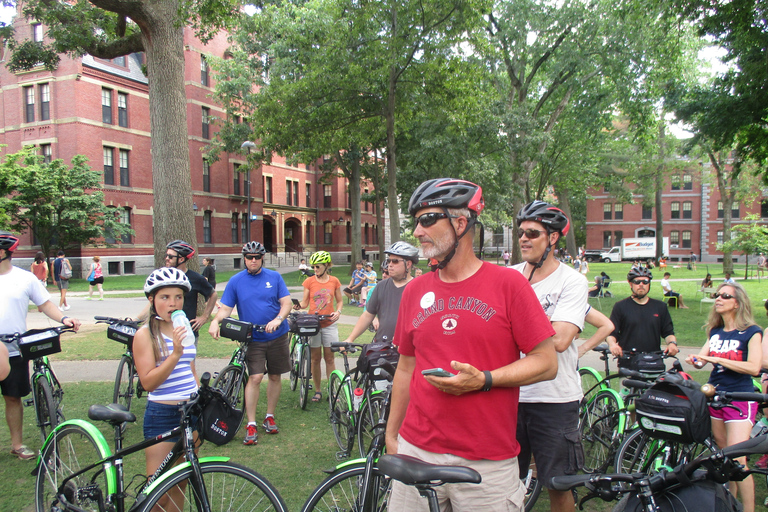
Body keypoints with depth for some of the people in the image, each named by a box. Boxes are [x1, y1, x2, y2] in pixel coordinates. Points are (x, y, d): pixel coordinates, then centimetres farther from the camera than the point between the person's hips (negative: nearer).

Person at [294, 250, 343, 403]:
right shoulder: (309, 282, 0)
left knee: (330, 358, 5)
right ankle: (317, 390, 17)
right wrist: (298, 305, -19)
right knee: (315, 359, 6)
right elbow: (305, 302, 3)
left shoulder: (334, 281, 2)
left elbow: (339, 301, 10)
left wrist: (338, 312, -9)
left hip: (329, 324, 0)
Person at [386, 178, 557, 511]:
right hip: (417, 452, 4)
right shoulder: (414, 290, 5)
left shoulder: (507, 283, -7)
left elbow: (546, 362, -6)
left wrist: (483, 380, -19)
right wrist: (391, 437, 14)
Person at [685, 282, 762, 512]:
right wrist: (695, 359, -17)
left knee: (737, 460, -11)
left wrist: (717, 359, -21)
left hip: (740, 400, -6)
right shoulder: (714, 331, 11)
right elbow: (702, 357, 5)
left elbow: (754, 367, -18)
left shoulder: (751, 332, -6)